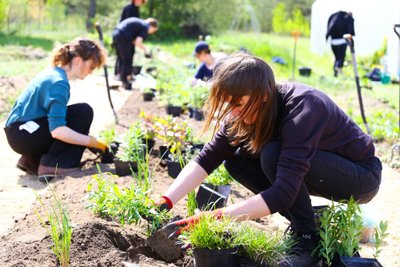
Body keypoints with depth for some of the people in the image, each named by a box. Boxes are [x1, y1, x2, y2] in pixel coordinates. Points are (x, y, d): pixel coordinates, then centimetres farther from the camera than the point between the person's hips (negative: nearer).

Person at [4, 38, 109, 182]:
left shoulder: (54, 72, 10)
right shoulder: (59, 82, -19)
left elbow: (55, 114, 21)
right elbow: (57, 130, -29)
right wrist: (93, 142, -23)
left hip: (19, 133, 10)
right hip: (22, 135, -10)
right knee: (84, 112, -16)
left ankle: (32, 160, 12)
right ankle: (52, 165, -15)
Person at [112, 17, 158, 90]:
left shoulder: (140, 22, 23)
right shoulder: (146, 27, -3)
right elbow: (138, 42, -13)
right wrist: (145, 49, 1)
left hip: (115, 33, 9)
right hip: (123, 37, -9)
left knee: (120, 59, 20)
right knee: (127, 60, 3)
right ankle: (125, 81, 7)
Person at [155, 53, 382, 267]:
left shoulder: (302, 109, -34)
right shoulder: (250, 110, -13)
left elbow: (283, 194, -40)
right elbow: (208, 158, -17)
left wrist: (214, 217, -44)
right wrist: (165, 202, -31)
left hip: (362, 176, -7)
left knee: (273, 155, -30)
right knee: (237, 160, -10)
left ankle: (309, 240, -15)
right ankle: (302, 221, 1)